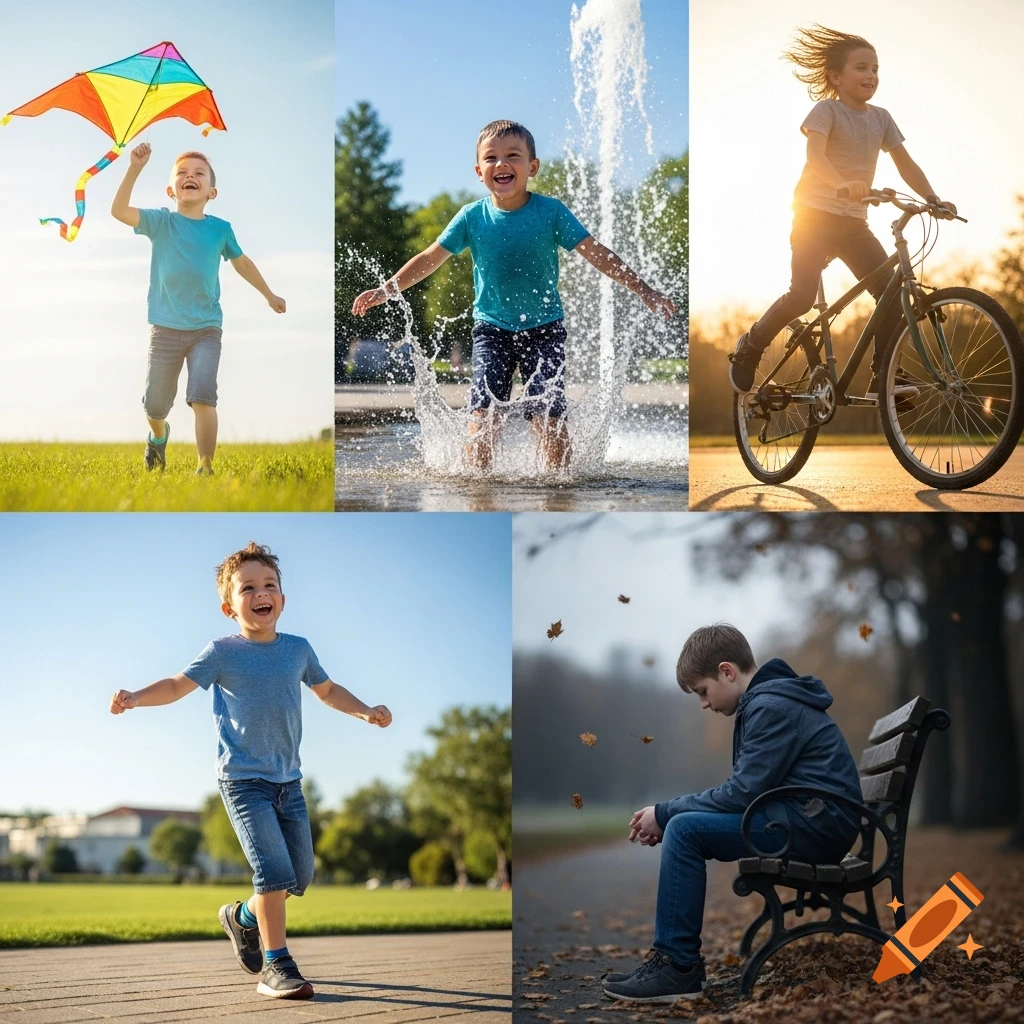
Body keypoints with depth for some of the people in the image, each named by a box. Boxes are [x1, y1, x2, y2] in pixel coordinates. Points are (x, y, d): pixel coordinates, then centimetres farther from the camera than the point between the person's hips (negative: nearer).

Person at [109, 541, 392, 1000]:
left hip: (288, 779, 6)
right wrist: (136, 697, -26)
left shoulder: (298, 649, 7)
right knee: (274, 868, -17)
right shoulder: (223, 653, -6)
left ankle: (243, 916, 38)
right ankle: (275, 966, -8)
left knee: (300, 875, 10)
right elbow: (178, 686, -9)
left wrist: (366, 711, 8)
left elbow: (328, 690, 21)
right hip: (243, 778, -5)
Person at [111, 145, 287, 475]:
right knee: (155, 405, 10)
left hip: (206, 328, 0)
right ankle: (158, 436, 45)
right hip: (165, 328, 0)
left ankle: (205, 468, -10)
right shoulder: (161, 222, -6)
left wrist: (268, 294, 30)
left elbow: (241, 261, 18)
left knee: (203, 397, -19)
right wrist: (135, 169, -36)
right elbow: (119, 211, -23)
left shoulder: (220, 229, -1)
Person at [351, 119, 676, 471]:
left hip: (544, 327, -1)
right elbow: (430, 258, 3)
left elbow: (596, 253, -7)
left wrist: (642, 289, -11)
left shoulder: (551, 212, -8)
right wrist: (387, 290, -3)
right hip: (491, 328, 1)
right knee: (483, 411, -11)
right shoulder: (472, 217, -4)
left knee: (548, 414, -9)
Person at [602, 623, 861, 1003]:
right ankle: (671, 953, 7)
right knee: (685, 824, 10)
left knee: (685, 831, -17)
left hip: (817, 825, -11)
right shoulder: (763, 703, 18)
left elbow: (741, 794, -19)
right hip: (808, 819, 11)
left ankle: (678, 965, -14)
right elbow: (743, 790, 13)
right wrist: (667, 815, 1)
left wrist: (664, 813, -9)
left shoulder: (772, 708, -14)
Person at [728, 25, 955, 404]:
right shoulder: (826, 110, -9)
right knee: (803, 295, -19)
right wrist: (842, 185, -45)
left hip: (854, 222, 6)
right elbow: (815, 154, -27)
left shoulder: (881, 118, 8)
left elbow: (905, 164, 6)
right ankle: (749, 348, 5)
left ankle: (883, 377, -6)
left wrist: (933, 199, -10)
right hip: (815, 215, -6)